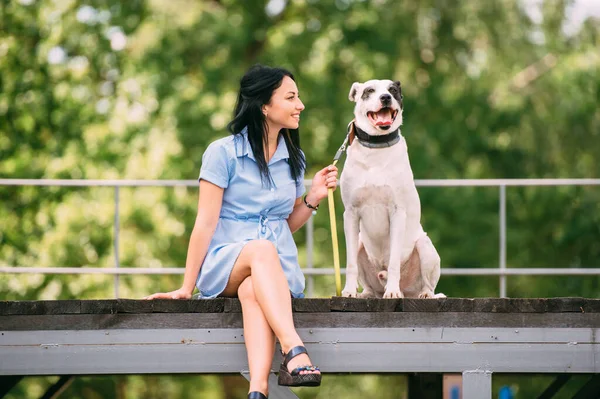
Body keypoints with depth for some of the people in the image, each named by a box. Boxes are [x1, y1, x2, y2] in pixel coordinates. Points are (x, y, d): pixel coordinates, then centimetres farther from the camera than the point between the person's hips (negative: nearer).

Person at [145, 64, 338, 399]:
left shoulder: (294, 158, 13)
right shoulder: (223, 153, -2)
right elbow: (206, 223, -4)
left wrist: (313, 198, 2)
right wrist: (186, 288, -7)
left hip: (278, 270, 3)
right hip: (225, 265, -3)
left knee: (252, 291, -36)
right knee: (262, 250, -39)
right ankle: (295, 353, -55)